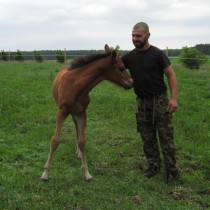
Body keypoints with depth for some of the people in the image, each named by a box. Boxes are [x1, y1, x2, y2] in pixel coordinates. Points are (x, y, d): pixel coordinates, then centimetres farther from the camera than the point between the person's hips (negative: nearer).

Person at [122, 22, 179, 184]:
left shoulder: (157, 54, -10)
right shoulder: (130, 56, 3)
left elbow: (171, 75, -9)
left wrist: (174, 98, -18)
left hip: (160, 100, -4)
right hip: (142, 102, 5)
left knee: (166, 137, -1)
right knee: (147, 138, 12)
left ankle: (172, 170, 9)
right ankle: (154, 165, 28)